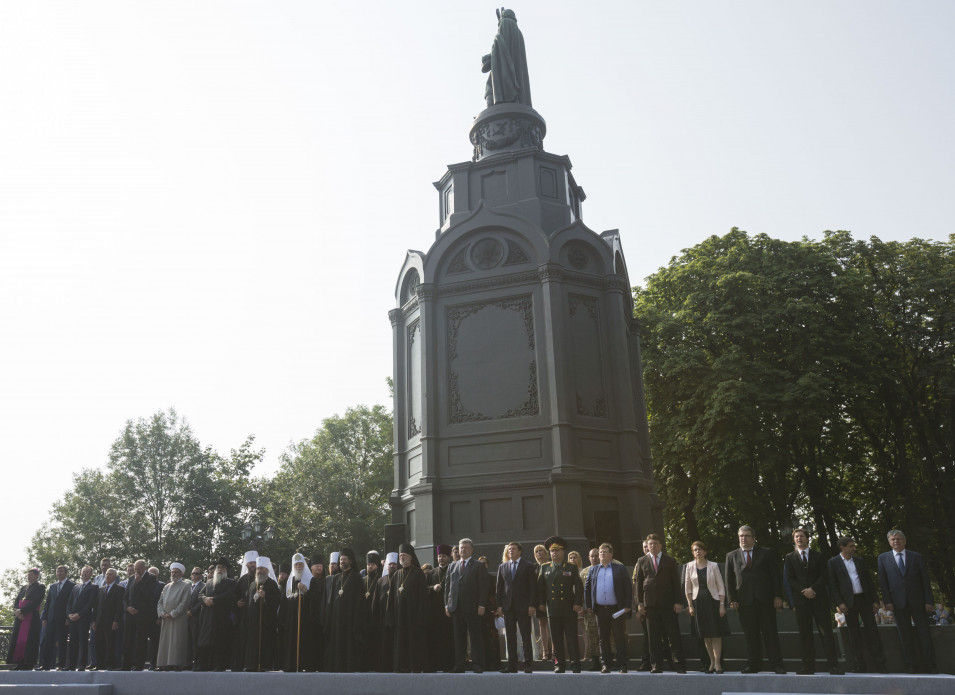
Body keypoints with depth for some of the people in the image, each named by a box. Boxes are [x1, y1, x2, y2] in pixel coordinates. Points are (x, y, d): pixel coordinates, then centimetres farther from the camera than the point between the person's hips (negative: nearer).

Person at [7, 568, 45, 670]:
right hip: (20, 617, 6)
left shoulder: (40, 587, 0)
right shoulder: (23, 587, 20)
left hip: (32, 618, -6)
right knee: (17, 640, 2)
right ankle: (19, 665, 6)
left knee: (28, 640, -8)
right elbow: (16, 601, 13)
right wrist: (17, 611, -7)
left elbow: (36, 602, -10)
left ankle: (27, 665, -5)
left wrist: (22, 611, -15)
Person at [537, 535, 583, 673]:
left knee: (572, 638, -1)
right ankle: (560, 664, 12)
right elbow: (540, 587, 12)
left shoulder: (572, 568, 5)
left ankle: (575, 664, 5)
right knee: (556, 639, 4)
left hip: (569, 610, -2)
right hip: (552, 610, 2)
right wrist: (541, 603, 4)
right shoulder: (544, 568, 11)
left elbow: (579, 587, 2)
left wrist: (578, 603, -6)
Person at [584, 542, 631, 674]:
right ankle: (605, 664, 14)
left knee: (620, 638, -1)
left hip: (617, 609, -3)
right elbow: (587, 588, 14)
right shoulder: (592, 570, 14)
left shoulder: (620, 569, 5)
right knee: (603, 638, 6)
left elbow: (628, 588, 2)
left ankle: (622, 665, 6)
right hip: (600, 609, 3)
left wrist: (627, 606, -5)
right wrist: (588, 605, 6)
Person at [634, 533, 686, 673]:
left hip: (668, 604, -1)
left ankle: (680, 665, 4)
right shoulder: (642, 562, 10)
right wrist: (640, 603, 1)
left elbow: (677, 583, 5)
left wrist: (678, 602, -4)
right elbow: (637, 582, 9)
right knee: (653, 638, 3)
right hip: (650, 603, 2)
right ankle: (656, 666, 10)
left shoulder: (670, 561, 7)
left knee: (673, 636, -2)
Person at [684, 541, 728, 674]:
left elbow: (721, 586, -1)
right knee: (705, 634, 5)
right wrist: (690, 605, 1)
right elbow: (687, 587, 6)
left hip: (713, 601, -2)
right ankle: (712, 662, 13)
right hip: (698, 603, 2)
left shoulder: (713, 566, -1)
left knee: (716, 633, -5)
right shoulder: (690, 566, 3)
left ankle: (717, 663, -2)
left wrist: (722, 605, -7)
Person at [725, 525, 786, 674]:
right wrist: (732, 600, 0)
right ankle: (753, 664, 10)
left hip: (765, 599, -1)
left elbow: (776, 576, 6)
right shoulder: (731, 556, 12)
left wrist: (778, 596, -3)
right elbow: (729, 580, 9)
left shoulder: (766, 553, 9)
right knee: (750, 635, 3)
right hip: (744, 601, 1)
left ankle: (776, 664, 8)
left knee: (770, 632, 1)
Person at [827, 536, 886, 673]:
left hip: (864, 599, 3)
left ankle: (879, 663, 6)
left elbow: (869, 581, 14)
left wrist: (875, 600, 7)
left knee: (872, 630, 1)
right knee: (854, 634, 2)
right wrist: (839, 603, -12)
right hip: (849, 602, -3)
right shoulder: (833, 563, 0)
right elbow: (832, 585, -4)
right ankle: (859, 665, 9)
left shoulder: (860, 561, 12)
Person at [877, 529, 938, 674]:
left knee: (924, 632, 1)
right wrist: (887, 601, -5)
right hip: (898, 603, 0)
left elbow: (925, 579, 4)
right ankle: (912, 665, 9)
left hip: (917, 602, 0)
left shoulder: (916, 557, 6)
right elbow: (882, 582, 4)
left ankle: (930, 665, 8)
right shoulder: (883, 558, 6)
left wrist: (929, 601, -3)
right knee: (905, 635, 4)